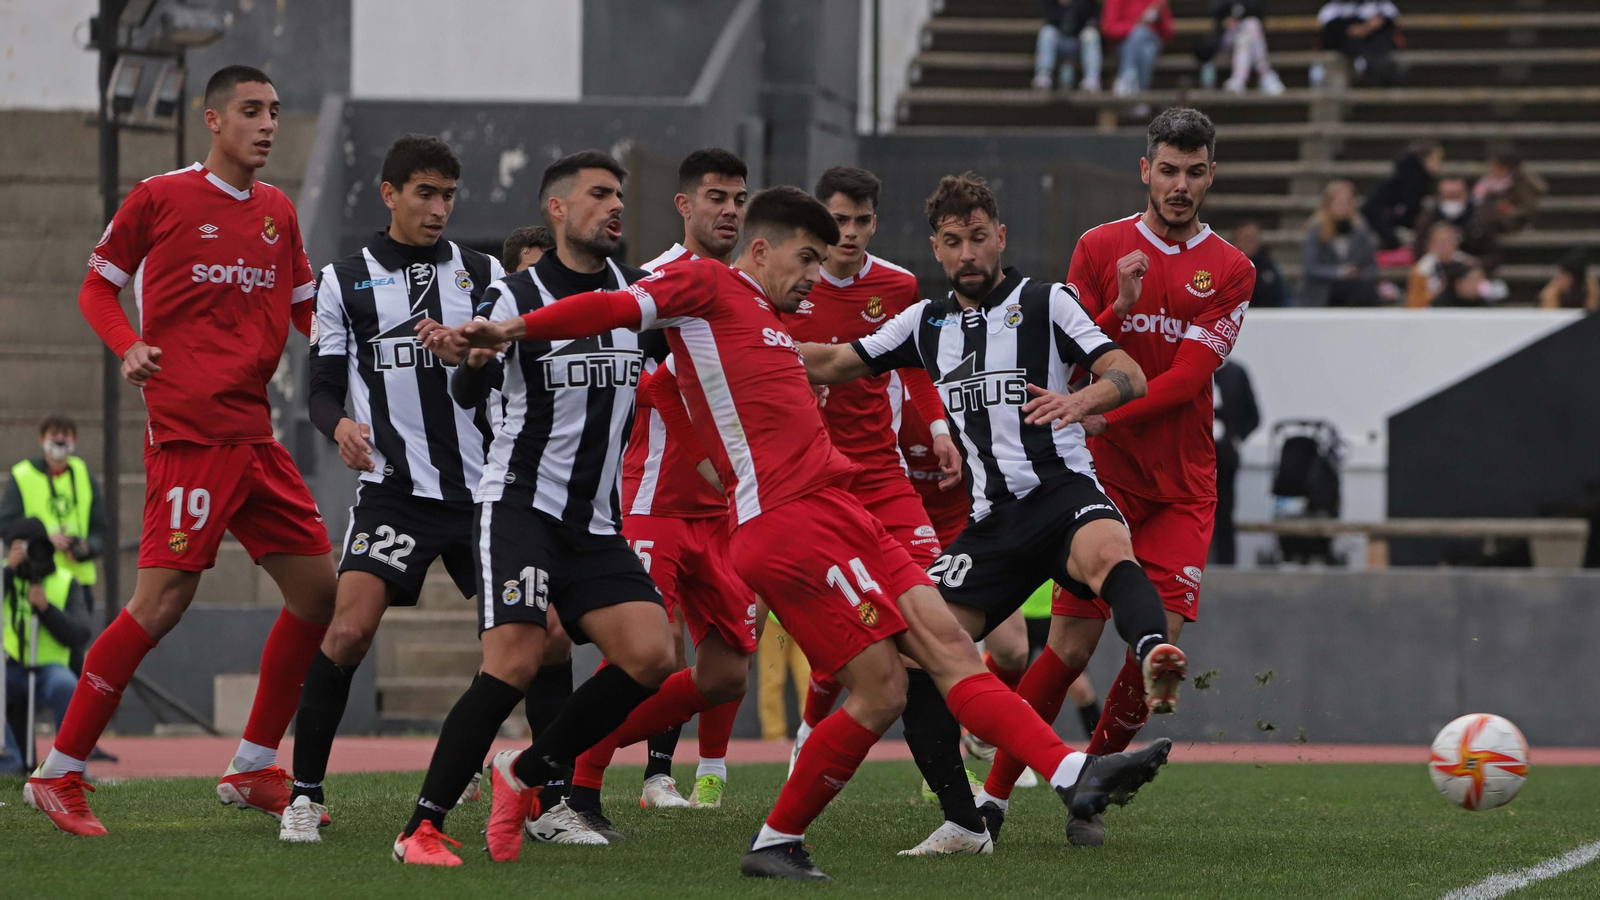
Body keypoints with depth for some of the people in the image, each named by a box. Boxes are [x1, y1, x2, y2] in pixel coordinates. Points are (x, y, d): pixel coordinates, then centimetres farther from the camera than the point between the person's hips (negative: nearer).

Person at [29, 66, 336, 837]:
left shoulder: (277, 212, 15)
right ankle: (57, 776, -5)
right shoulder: (159, 197, -2)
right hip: (188, 431, -7)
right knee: (163, 601, -14)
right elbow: (97, 287, 6)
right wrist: (128, 346, -11)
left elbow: (307, 311, 25)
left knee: (317, 588, 5)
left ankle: (253, 770, 16)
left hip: (253, 431, 7)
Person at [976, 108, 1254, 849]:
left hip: (1181, 491, 1)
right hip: (1103, 480, -1)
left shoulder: (1230, 271, 3)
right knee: (1072, 642, -7)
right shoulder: (1100, 248, 4)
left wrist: (1105, 418, -21)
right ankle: (993, 793, 4)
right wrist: (1118, 309, -20)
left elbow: (1189, 377, -9)